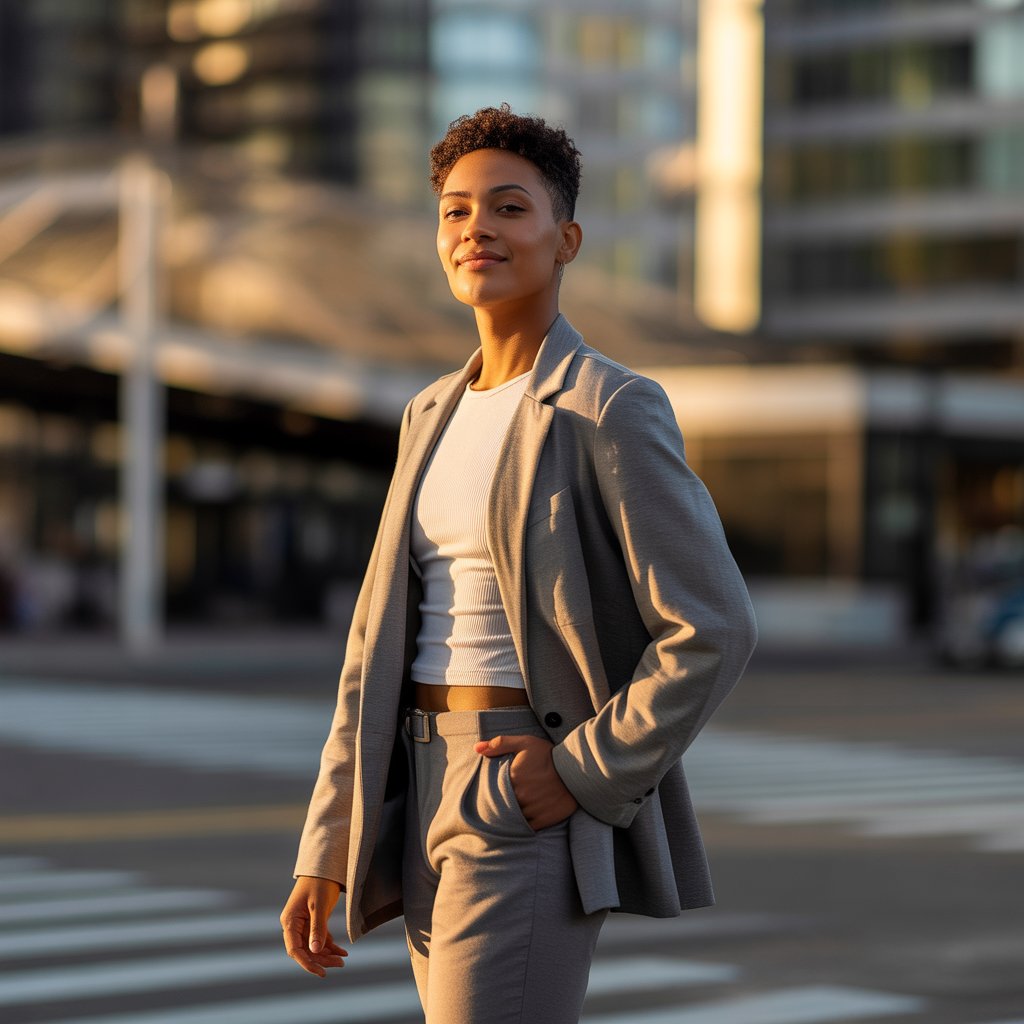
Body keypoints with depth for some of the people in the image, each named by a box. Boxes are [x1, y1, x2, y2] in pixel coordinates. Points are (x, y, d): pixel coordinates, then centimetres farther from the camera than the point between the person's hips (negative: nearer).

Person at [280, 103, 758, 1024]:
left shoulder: (610, 411, -10)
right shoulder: (436, 415, 13)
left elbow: (715, 629, -14)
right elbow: (383, 643, 14)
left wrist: (584, 773, -15)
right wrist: (327, 851, 10)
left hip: (532, 800, -8)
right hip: (428, 797, 8)